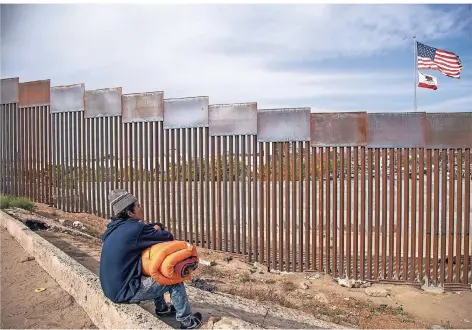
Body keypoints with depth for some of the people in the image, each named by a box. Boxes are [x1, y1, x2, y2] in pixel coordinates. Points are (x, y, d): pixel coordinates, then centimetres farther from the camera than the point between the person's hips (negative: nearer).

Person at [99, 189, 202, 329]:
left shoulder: (116, 228, 6)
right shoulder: (134, 229, -22)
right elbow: (168, 237, -11)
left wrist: (155, 228, -2)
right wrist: (158, 230, 7)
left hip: (112, 287, 9)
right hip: (124, 292, -9)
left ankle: (161, 308, 38)